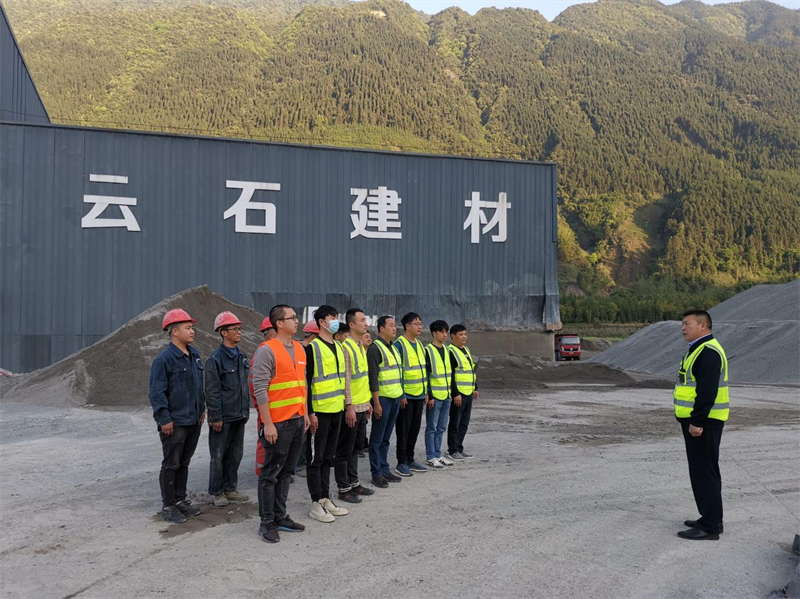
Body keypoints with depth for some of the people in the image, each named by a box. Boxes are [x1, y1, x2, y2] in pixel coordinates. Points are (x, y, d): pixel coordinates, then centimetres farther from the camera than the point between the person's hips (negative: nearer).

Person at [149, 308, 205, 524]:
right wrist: (164, 419, -16)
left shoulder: (195, 356, 9)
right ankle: (168, 506, 14)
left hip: (194, 421, 7)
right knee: (171, 465, 3)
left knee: (184, 463, 17)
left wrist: (202, 409, 17)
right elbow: (157, 393, -15)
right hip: (175, 423, -7)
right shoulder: (164, 359, -15)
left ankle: (180, 499, 28)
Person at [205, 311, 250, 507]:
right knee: (218, 455, 3)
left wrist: (246, 410, 14)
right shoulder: (215, 358, -12)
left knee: (236, 453, 13)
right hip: (223, 417, -7)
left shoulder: (242, 357, 10)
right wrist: (216, 417, -15)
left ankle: (230, 489, 25)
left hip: (239, 416, 7)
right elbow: (212, 391, -14)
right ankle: (216, 492, 15)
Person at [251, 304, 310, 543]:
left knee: (286, 472, 14)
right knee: (271, 474, 2)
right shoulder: (267, 350, -12)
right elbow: (260, 389, -16)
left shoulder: (299, 348, 12)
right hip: (278, 423, -7)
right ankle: (267, 523, 12)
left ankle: (280, 517, 25)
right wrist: (267, 424, -18)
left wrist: (306, 413, 18)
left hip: (298, 420, 8)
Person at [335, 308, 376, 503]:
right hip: (351, 407, -9)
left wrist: (367, 401, 19)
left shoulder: (361, 347, 13)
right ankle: (344, 489, 10)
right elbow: (345, 379, -19)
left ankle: (353, 483, 27)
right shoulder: (346, 347, -16)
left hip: (361, 406, 9)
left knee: (356, 447, 17)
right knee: (345, 450, 2)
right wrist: (349, 406, -21)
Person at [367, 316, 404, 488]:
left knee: (386, 437, 15)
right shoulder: (375, 348, -12)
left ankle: (385, 469, 22)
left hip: (395, 398, 8)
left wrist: (400, 396, 18)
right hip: (382, 398, -8)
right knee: (377, 438, 0)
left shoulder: (393, 348, 16)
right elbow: (373, 378, -16)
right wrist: (376, 403, -18)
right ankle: (376, 473, 7)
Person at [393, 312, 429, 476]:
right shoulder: (399, 345, -12)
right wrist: (401, 395, -18)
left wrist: (426, 392, 16)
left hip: (419, 395, 8)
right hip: (406, 396, -8)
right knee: (403, 430, 1)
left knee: (415, 429, 13)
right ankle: (401, 462, 10)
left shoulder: (419, 345, 14)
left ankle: (410, 459, 24)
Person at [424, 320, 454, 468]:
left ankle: (438, 454, 21)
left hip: (446, 396, 7)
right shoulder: (428, 351, -10)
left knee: (441, 428, 13)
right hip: (434, 396, -7)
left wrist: (453, 392, 15)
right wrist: (429, 396, -17)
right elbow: (425, 375, -13)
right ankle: (431, 457, 7)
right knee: (432, 427, 1)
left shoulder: (446, 350, 14)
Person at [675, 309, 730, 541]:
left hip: (703, 423, -11)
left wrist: (696, 421, -25)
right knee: (702, 470, 16)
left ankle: (709, 527, 0)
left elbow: (708, 391, -25)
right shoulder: (699, 349, 16)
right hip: (697, 421, 11)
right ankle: (711, 519, 26)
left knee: (705, 472, -6)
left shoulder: (709, 352, -18)